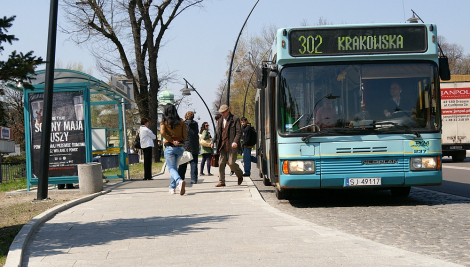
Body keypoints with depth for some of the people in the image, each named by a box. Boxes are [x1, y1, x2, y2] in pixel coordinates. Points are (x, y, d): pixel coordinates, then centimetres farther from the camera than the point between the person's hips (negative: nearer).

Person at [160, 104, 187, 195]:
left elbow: (162, 132, -18)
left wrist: (172, 141, -12)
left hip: (169, 147, -3)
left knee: (171, 168, -1)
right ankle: (172, 187, 22)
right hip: (180, 147, 3)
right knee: (174, 166, 20)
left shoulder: (164, 122, -4)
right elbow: (185, 135, 1)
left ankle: (179, 181, -29)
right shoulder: (181, 122, 2)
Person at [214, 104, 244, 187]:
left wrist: (235, 141, -22)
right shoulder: (220, 120, 17)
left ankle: (240, 175, 21)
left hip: (231, 145, -6)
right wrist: (216, 143, 12)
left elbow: (239, 132, -8)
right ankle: (221, 181, 5)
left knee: (231, 163, -7)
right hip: (223, 145, 6)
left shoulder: (235, 119, -2)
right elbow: (218, 133, 21)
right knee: (221, 163, -1)